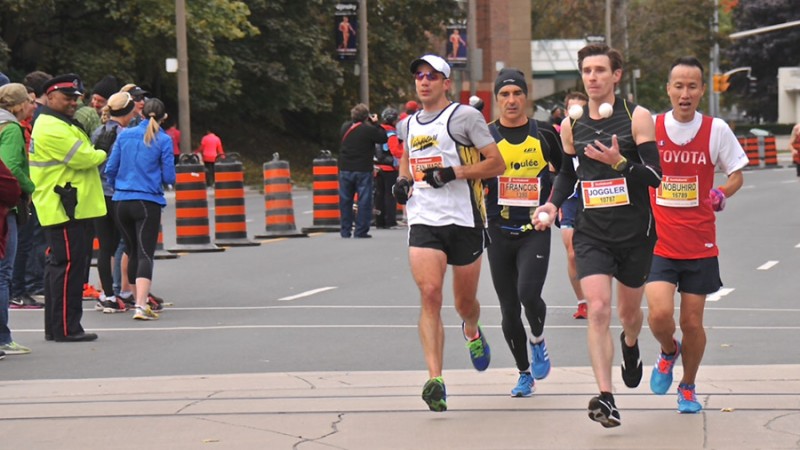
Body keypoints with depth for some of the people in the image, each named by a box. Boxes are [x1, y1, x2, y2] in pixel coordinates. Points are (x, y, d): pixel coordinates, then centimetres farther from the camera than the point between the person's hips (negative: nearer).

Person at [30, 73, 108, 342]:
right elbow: (83, 158, -19)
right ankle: (66, 328, -7)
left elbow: (79, 155, 17)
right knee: (68, 265, -9)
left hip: (70, 207, 11)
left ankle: (55, 327, 20)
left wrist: (95, 152, -1)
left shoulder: (60, 125, 21)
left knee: (59, 265, 14)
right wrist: (102, 153, 0)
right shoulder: (52, 128, -16)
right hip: (63, 209, -11)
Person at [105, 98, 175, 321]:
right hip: (148, 203, -4)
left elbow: (110, 169, 5)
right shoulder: (163, 140, -4)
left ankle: (140, 300, 28)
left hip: (121, 202, 4)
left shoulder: (124, 135, 5)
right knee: (145, 254, -8)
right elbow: (169, 177, -5)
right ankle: (141, 305, -23)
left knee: (132, 251, 18)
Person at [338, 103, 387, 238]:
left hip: (345, 169, 4)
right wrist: (376, 123, 5)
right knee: (364, 201, 2)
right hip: (363, 170, -4)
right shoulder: (369, 130, -13)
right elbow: (384, 138, -3)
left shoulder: (345, 127, 3)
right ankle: (361, 231, -1)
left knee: (345, 200, 11)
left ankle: (345, 230, 12)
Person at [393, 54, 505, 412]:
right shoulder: (408, 125, 15)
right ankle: (434, 380, -20)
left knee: (464, 303, 10)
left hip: (464, 220, -3)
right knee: (430, 294, -16)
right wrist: (402, 182, 10)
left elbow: (497, 164, -6)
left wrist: (452, 173, -17)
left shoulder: (465, 117, -2)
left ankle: (472, 331, 48)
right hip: (423, 220, 3)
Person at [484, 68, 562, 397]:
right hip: (499, 231, 2)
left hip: (535, 230, -1)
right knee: (509, 310, 5)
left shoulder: (544, 134, 2)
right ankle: (525, 373, 23)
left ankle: (537, 340, 11)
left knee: (528, 294, -21)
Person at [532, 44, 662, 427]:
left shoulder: (637, 117, -6)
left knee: (628, 312, 15)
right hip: (591, 233, 1)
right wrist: (553, 204, 2)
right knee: (598, 309, -16)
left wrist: (620, 162, -27)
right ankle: (605, 398, -19)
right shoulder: (571, 124, 5)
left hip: (635, 232, -1)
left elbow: (655, 176, -11)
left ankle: (630, 346, 52)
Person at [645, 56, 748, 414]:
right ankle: (668, 352, 18)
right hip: (658, 241, 0)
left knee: (692, 323, 5)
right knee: (660, 314, -17)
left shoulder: (716, 130, -2)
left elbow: (736, 174, 10)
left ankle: (688, 388, 29)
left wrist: (722, 193, -10)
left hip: (700, 245, 1)